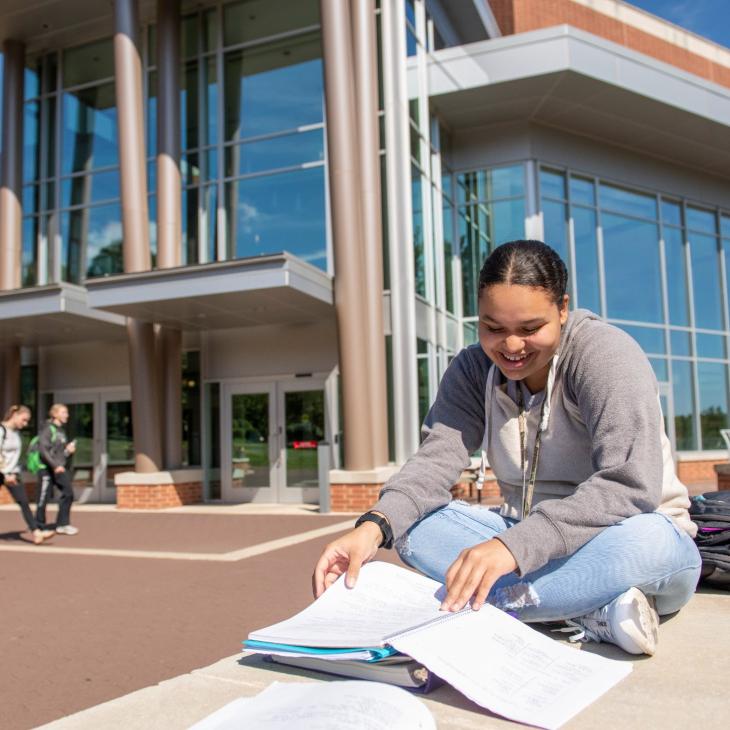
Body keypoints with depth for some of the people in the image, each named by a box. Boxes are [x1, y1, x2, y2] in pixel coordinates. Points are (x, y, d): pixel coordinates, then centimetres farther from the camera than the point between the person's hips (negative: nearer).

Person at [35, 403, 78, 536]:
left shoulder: (61, 430, 14)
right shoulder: (48, 429, -9)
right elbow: (43, 450, -17)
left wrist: (68, 450, 1)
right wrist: (55, 466, -21)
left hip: (60, 468, 7)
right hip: (47, 469, -7)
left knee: (68, 493, 1)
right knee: (44, 497, 1)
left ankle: (62, 525, 8)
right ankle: (39, 526, 16)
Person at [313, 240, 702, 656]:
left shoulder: (605, 353, -16)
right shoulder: (474, 370, -1)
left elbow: (630, 484, -28)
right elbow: (438, 457, -15)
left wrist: (514, 545, -40)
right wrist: (375, 525, -35)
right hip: (530, 540, 5)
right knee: (412, 525, -19)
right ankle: (592, 612, -26)